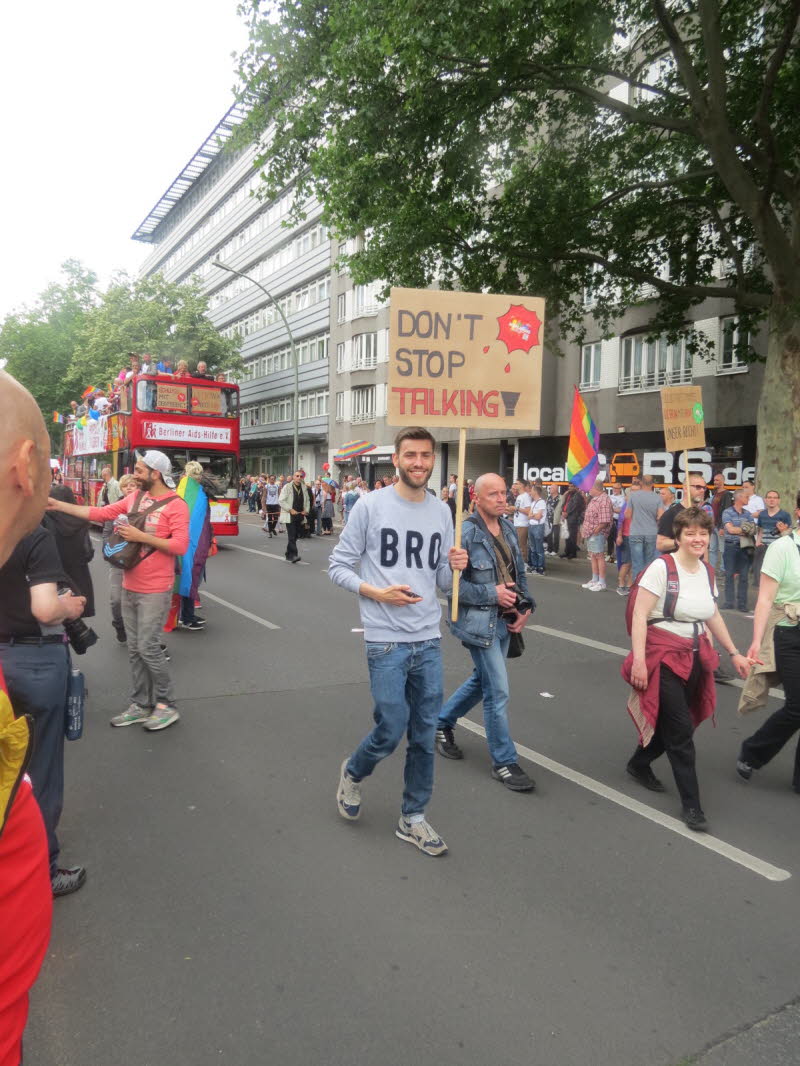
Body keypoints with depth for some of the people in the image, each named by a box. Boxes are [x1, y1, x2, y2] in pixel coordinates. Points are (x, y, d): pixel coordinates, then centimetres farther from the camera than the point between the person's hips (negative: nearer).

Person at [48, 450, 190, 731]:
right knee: (134, 649, 12)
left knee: (148, 647, -5)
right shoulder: (134, 497, 8)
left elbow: (180, 546, -21)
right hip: (130, 587, 7)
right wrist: (58, 505, 5)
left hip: (155, 591, -7)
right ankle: (140, 705, 23)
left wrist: (141, 536, -21)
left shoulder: (176, 505, -14)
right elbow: (100, 513, 8)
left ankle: (167, 705, 11)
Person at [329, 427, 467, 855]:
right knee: (391, 730, 0)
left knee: (425, 735, 10)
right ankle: (353, 772, 33)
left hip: (429, 641, 5)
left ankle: (413, 818, 27)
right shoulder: (370, 506, -7)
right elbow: (338, 567, -3)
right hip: (386, 641, -4)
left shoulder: (441, 512, 7)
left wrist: (454, 567, -10)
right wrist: (377, 592, -17)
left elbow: (441, 582, 13)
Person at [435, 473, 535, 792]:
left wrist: (524, 607, 3)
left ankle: (443, 722, 43)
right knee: (498, 690, -3)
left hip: (504, 621, 8)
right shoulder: (466, 534, -17)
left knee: (482, 680, 21)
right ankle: (504, 762, 13)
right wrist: (493, 594, -20)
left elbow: (520, 572, 15)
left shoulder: (508, 528, 6)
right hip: (479, 623, -8)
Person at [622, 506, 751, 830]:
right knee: (681, 730, -4)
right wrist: (638, 660, -21)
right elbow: (640, 615, -17)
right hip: (663, 657, -7)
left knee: (673, 723, 15)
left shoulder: (707, 572, 7)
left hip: (695, 658, 7)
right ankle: (691, 804, 8)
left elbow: (713, 616, 19)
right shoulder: (661, 567, -15)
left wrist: (733, 653, 18)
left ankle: (639, 764, 40)